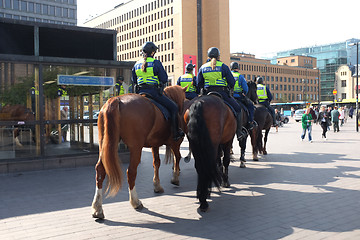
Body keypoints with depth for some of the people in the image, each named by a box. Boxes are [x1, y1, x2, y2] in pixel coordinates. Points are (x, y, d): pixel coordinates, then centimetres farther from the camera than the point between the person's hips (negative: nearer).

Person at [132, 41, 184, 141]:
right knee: (173, 107, 3)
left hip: (140, 92, 6)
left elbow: (134, 80, 17)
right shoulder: (156, 63, -7)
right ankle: (176, 133, 0)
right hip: (153, 91, -6)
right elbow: (164, 79, -7)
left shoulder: (137, 64, 10)